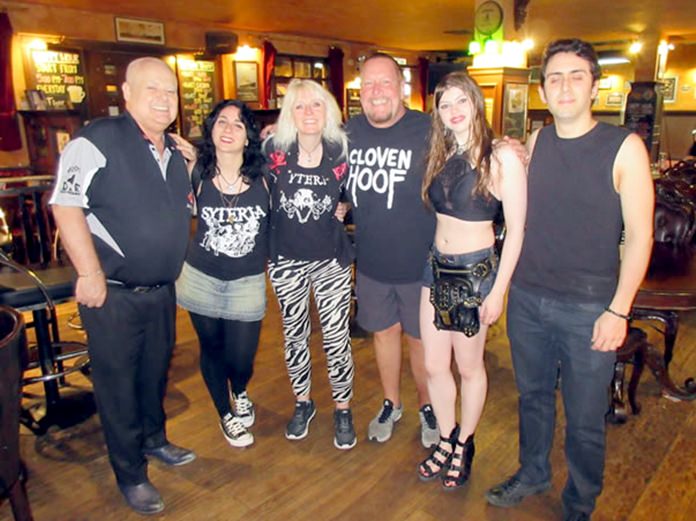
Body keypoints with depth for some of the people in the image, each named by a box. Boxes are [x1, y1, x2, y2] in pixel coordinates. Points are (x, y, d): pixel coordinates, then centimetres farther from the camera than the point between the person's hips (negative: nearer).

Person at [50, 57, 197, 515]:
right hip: (112, 293, -6)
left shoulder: (176, 152, 10)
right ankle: (131, 476, 25)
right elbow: (66, 206, -18)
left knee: (156, 371, 21)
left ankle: (154, 439, 45)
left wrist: (174, 267, 17)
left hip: (162, 291, 7)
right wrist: (90, 274, -20)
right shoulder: (98, 141, -13)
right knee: (118, 383, 8)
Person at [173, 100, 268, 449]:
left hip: (248, 282, 0)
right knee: (212, 350, 15)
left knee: (240, 358, 2)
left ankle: (240, 395, 42)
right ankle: (226, 415, 43)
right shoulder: (197, 171, -8)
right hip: (201, 278, 1)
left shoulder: (263, 174, -9)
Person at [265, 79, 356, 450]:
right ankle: (303, 403, 36)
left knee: (337, 338, 2)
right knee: (294, 335, 14)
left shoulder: (340, 151, -6)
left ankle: (343, 409, 25)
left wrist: (342, 209, -5)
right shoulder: (274, 150, -7)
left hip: (331, 259, -1)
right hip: (286, 260, 1)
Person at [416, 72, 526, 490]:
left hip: (475, 272, -5)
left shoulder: (502, 157, -12)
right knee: (434, 366, 12)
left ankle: (464, 445, 36)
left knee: (468, 366, 12)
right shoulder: (441, 155, 7)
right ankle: (446, 442, 35)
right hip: (436, 268, 6)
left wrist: (498, 291, -13)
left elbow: (516, 229, -12)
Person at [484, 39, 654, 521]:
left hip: (589, 308, -4)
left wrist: (618, 310, -12)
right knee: (533, 396, 20)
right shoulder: (535, 143, 4)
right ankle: (533, 473, 44)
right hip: (527, 298, 4)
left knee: (584, 418, 10)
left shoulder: (624, 147, -9)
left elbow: (639, 235, -9)